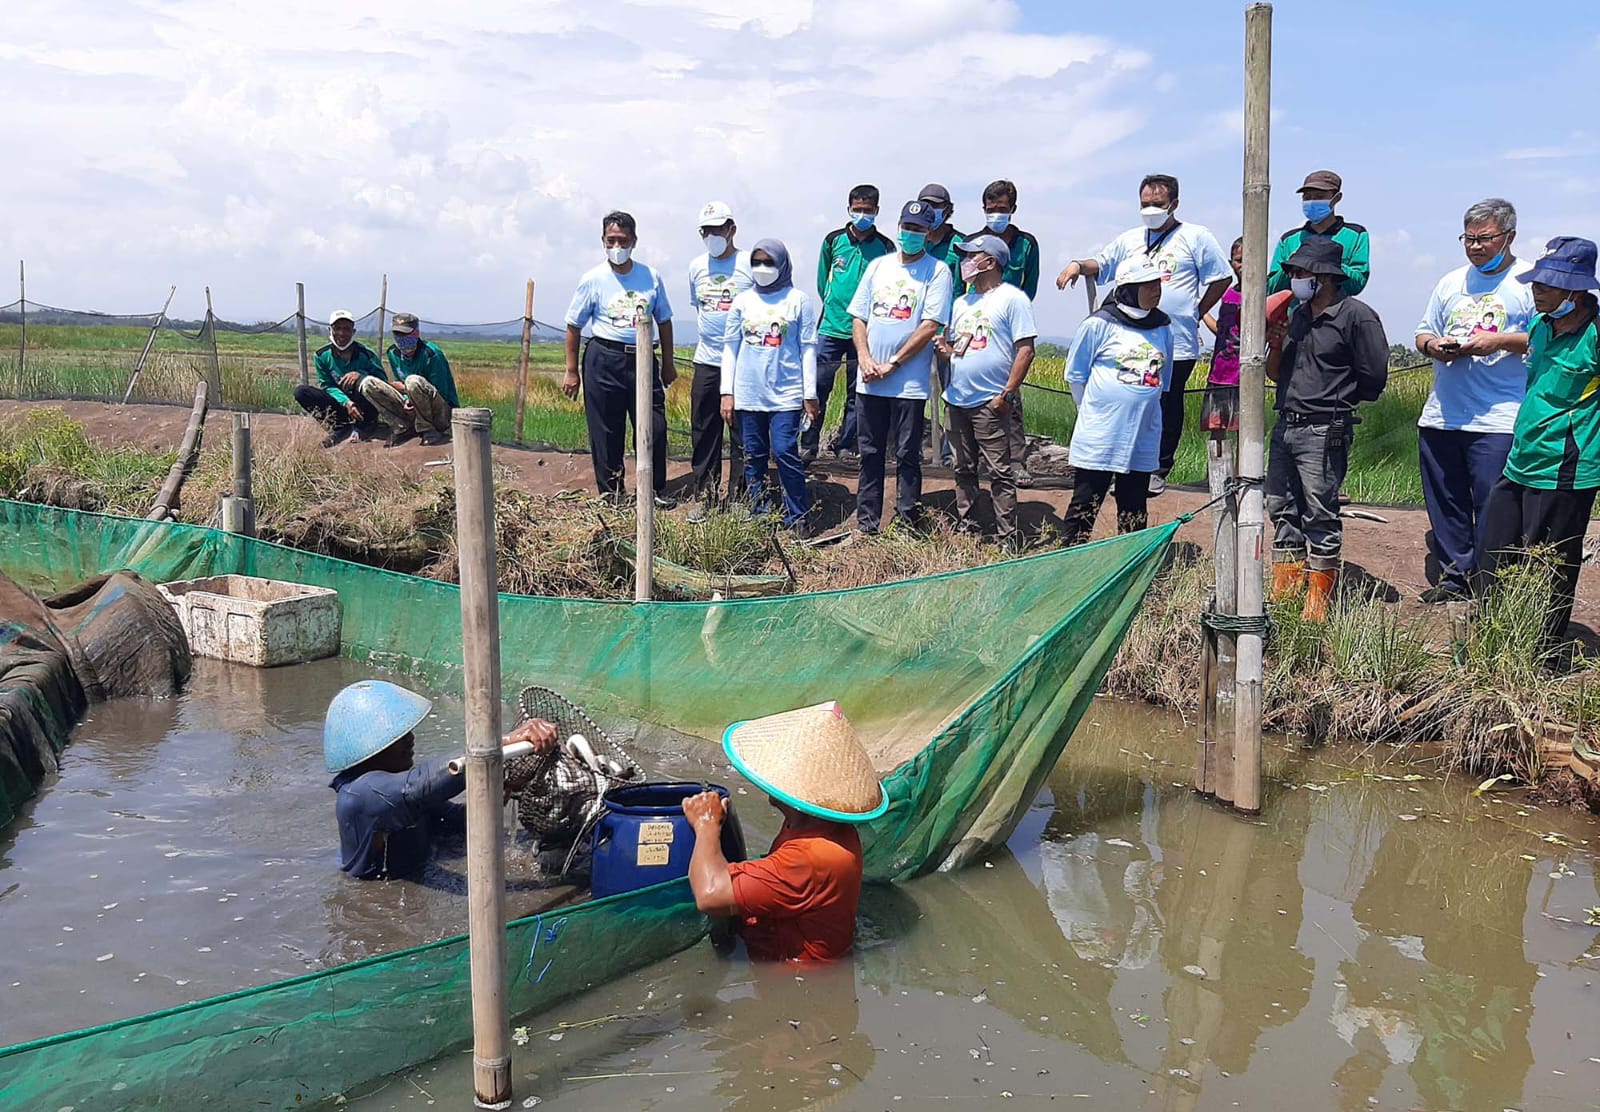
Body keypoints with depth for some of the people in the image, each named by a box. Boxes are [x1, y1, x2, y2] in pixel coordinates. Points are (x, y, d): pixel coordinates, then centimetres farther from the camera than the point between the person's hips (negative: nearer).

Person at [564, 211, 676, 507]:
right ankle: (611, 495, 16)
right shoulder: (593, 280, -3)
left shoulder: (650, 277, 4)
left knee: (655, 427, 0)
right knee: (606, 433, 4)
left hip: (642, 360, 2)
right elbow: (574, 326, 1)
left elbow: (664, 321, 14)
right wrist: (571, 371, 0)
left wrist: (668, 364, 14)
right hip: (604, 361, -2)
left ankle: (657, 490, 17)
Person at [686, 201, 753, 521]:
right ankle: (703, 496, 18)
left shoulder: (750, 265, -6)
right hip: (706, 363, 4)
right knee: (703, 434, 8)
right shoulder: (696, 266, 9)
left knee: (743, 434, 3)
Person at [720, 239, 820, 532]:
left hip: (786, 395, -3)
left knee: (785, 453, -10)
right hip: (747, 395, 3)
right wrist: (727, 393, 4)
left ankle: (797, 519, -1)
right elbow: (730, 348, 10)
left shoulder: (798, 301, 2)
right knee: (753, 457, 6)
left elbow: (808, 350, 2)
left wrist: (810, 395, -1)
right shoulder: (742, 301, 9)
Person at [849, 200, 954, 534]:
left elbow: (930, 325, -10)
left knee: (907, 456, 0)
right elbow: (859, 317, 13)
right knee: (870, 455, 10)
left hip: (909, 383, -4)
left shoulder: (937, 271, -1)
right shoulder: (878, 266, 13)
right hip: (869, 381, 5)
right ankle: (866, 525, 18)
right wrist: (865, 359, -4)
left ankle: (908, 526, 6)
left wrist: (892, 364, -12)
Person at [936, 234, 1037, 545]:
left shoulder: (1012, 298, -5)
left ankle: (1007, 539, -2)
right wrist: (946, 348, -1)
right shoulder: (961, 303, 18)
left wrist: (1007, 394, -16)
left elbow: (1025, 350, -11)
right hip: (957, 400, 8)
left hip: (990, 403, -7)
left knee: (1000, 473, -5)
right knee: (964, 470, 13)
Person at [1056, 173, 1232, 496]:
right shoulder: (1129, 240, 14)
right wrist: (1078, 265, -5)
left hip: (1176, 345, -3)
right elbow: (1100, 265, 16)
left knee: (1167, 408, 6)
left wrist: (1196, 312, 2)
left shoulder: (1195, 237, 2)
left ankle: (1159, 470, 16)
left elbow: (1221, 278, 3)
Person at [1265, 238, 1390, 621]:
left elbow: (1373, 380, -8)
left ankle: (1319, 600, 4)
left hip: (1324, 432, -8)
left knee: (1320, 514, -3)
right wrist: (1277, 345, 1)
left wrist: (1331, 398, 3)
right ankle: (1284, 590, 20)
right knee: (1282, 508, 11)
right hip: (1285, 427, 8)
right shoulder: (1297, 315, 16)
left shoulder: (1357, 316, -8)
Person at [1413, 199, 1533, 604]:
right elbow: (1423, 332, 21)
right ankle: (1455, 577, 24)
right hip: (1441, 415, 6)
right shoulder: (1452, 282, 18)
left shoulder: (1530, 281, 0)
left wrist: (1500, 342, -18)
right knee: (1445, 503, 11)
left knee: (1493, 509, -4)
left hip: (1498, 420, -6)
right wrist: (1433, 345, -1)